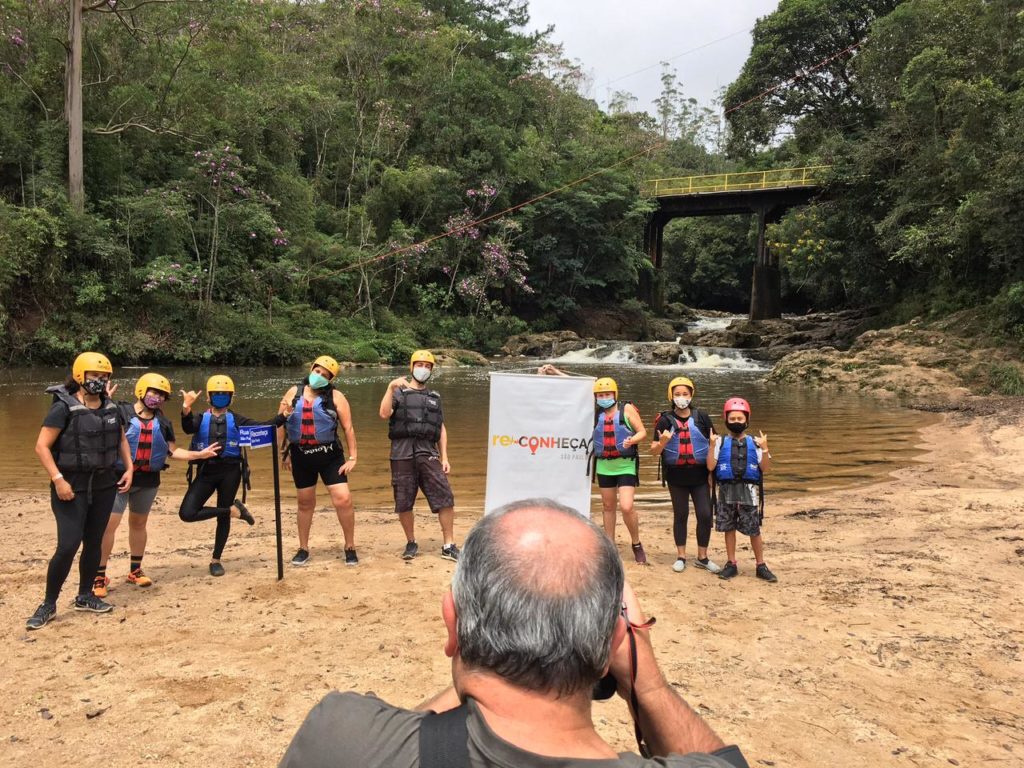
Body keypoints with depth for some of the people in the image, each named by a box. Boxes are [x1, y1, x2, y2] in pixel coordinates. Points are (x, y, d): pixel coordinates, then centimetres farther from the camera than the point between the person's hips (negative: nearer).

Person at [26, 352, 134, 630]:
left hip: (104, 485, 6)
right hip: (71, 486, -6)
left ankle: (85, 596, 28)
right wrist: (58, 479, -22)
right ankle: (49, 604, 8)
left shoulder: (111, 407, 6)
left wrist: (129, 469, 11)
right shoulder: (64, 407, -12)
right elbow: (41, 446, -15)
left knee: (93, 542, 12)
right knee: (68, 546, -10)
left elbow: (121, 439, 21)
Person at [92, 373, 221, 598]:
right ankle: (99, 576, 2)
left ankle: (135, 570, 30)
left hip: (148, 480, 5)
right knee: (109, 523, -7)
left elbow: (172, 451, 10)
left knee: (138, 522, 16)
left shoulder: (162, 422, 8)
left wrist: (200, 454, 3)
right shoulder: (120, 412, -7)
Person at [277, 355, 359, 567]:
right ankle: (303, 549, 28)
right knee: (305, 503, 14)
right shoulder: (294, 393, 3)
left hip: (330, 456, -2)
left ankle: (350, 547, 7)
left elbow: (348, 427, -5)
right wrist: (283, 452, 7)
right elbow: (280, 424, 9)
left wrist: (352, 457, -9)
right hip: (301, 456, 3)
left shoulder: (335, 397, -5)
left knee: (343, 499, -10)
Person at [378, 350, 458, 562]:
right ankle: (411, 543, 20)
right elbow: (384, 413, -9)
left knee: (445, 498, -8)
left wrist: (444, 457, 9)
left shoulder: (434, 397, 19)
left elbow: (441, 429, 17)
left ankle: (448, 546, -1)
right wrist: (391, 388, -20)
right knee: (403, 504, 2)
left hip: (428, 453, 2)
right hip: (402, 454, -2)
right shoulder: (399, 392, 9)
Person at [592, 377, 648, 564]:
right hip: (604, 465, 4)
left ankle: (636, 545, 8)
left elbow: (642, 432, -5)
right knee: (608, 507, 13)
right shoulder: (594, 412, 4)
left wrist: (631, 440, -24)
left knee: (626, 507, -14)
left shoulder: (627, 409, -4)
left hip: (626, 465, -4)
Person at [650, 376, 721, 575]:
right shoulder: (665, 420, -2)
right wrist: (662, 442, -25)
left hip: (700, 475, 0)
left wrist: (713, 471, -1)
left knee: (705, 515, 0)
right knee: (680, 515, 10)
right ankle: (680, 557, 21)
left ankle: (702, 557, 16)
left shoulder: (701, 417, -2)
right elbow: (654, 451, -3)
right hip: (676, 476, 0)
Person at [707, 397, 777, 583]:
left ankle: (761, 566, 15)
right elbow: (710, 466, -6)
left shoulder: (755, 443, 2)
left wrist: (764, 448, -15)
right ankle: (731, 564, 20)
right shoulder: (721, 442, 1)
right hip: (727, 490, 1)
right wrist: (712, 445, -16)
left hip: (749, 491, 0)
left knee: (754, 529, 3)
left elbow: (766, 468, -1)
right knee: (729, 528, 8)